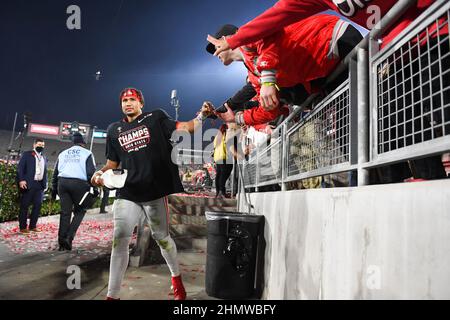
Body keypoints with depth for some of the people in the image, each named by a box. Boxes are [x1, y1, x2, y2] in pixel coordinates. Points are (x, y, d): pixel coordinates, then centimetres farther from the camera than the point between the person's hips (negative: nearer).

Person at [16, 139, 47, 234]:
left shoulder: (44, 158, 19)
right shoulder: (27, 154, 3)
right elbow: (20, 168, -5)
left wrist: (45, 184, 10)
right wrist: (21, 180, -16)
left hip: (39, 185, 5)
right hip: (28, 184, -5)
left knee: (38, 205, 4)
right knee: (24, 206, 0)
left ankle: (32, 226, 13)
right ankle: (22, 227, 7)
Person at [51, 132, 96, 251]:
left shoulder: (63, 153, 21)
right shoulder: (87, 153, 6)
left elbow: (55, 173, 20)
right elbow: (91, 172, -4)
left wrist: (54, 190, 23)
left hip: (62, 182, 4)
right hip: (79, 183, -4)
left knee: (65, 212, 9)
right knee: (79, 211, 8)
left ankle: (62, 241, 10)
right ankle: (69, 237, -7)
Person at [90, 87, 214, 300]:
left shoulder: (155, 118, 4)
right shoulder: (114, 130, 14)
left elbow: (184, 128, -5)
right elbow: (112, 163, 18)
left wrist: (201, 116, -22)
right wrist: (101, 174, -2)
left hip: (155, 191, -3)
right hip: (127, 193, 3)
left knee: (161, 237, 8)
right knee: (119, 240, -3)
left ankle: (176, 277, 33)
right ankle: (112, 295, 7)